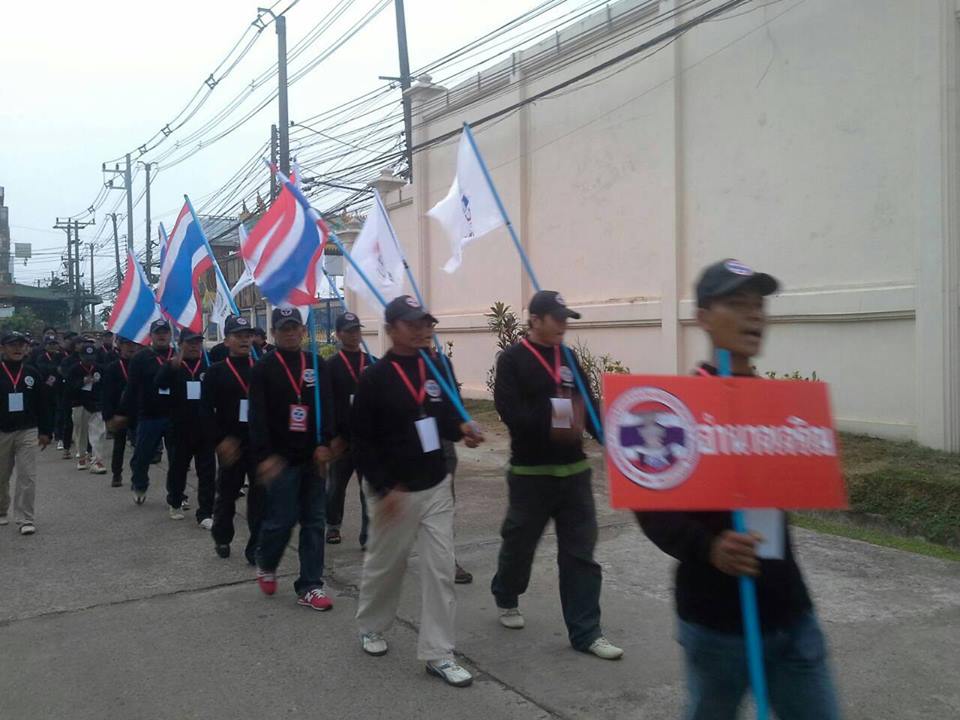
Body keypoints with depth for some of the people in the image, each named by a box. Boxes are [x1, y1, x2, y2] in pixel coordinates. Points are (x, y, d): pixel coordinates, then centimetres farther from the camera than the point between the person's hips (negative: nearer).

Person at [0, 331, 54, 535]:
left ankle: (26, 519, -3)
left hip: (27, 432, 0)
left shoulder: (32, 373, 2)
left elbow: (44, 404, 6)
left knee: (27, 477, -6)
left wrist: (45, 431, 4)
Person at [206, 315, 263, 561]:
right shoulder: (216, 371, 0)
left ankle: (256, 546, 7)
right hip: (230, 445, -1)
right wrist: (221, 440, -13)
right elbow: (207, 410, -5)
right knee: (227, 493, 15)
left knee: (261, 495, -1)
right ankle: (222, 538, 35)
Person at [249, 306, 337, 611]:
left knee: (314, 521, 5)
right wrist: (264, 455, -17)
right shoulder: (263, 369, -2)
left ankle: (309, 586, 14)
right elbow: (258, 416, -8)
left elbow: (327, 407, 4)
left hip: (313, 458, 4)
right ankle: (266, 565, 28)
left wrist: (325, 444, -9)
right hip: (282, 458, -4)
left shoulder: (318, 365, 8)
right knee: (282, 520, -3)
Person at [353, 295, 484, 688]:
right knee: (384, 565, 14)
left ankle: (438, 654, 12)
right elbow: (362, 441, -12)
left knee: (441, 570, 3)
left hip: (436, 488, 4)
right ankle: (370, 626, 40)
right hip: (394, 492, -4)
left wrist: (461, 428, -7)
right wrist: (384, 488, -18)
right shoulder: (374, 378, -12)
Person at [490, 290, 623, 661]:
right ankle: (506, 600, 40)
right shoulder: (512, 360, -8)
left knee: (580, 551, 4)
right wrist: (554, 418, -21)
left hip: (574, 470, 5)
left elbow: (587, 404, 10)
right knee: (519, 543, 13)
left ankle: (585, 632, 10)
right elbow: (511, 412, -19)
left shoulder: (569, 359, 10)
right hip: (531, 472, -5)